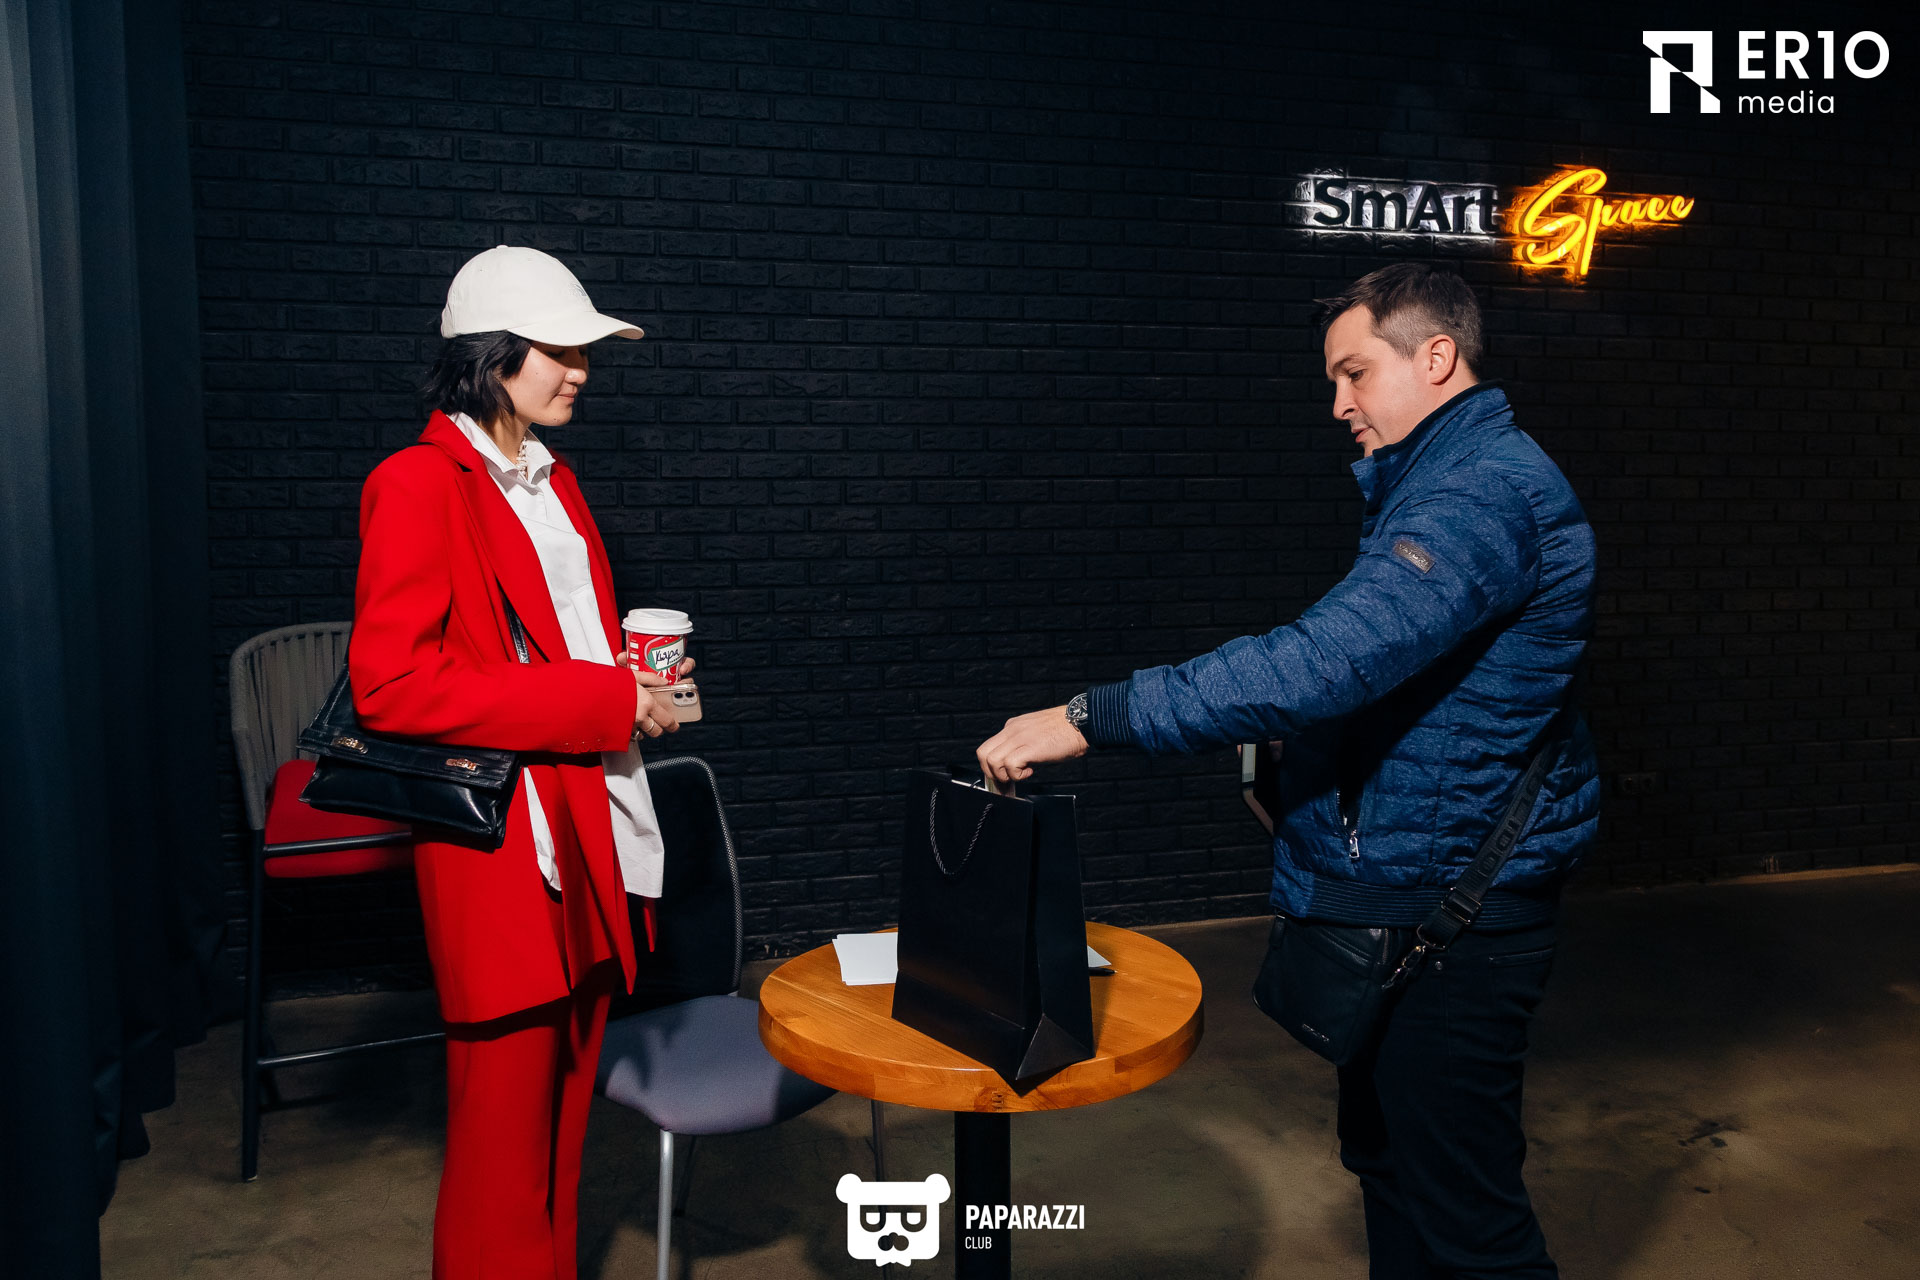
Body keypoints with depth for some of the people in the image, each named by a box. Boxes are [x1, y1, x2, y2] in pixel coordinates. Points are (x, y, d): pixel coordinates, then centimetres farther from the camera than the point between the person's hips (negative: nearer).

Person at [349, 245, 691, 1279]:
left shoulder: (553, 483, 18)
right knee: (506, 1126, 1)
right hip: (503, 844, -8)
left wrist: (635, 680, 7)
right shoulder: (420, 485, -9)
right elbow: (387, 681, -19)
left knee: (564, 1109, 15)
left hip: (591, 830, 8)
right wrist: (597, 700, -19)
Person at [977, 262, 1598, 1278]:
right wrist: (1297, 734, 5)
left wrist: (1093, 718, -33)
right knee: (1385, 1159, 22)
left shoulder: (1485, 492, -21)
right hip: (1390, 896, 11)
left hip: (1448, 909, -10)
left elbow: (1330, 658, -34)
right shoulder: (1434, 483, 15)